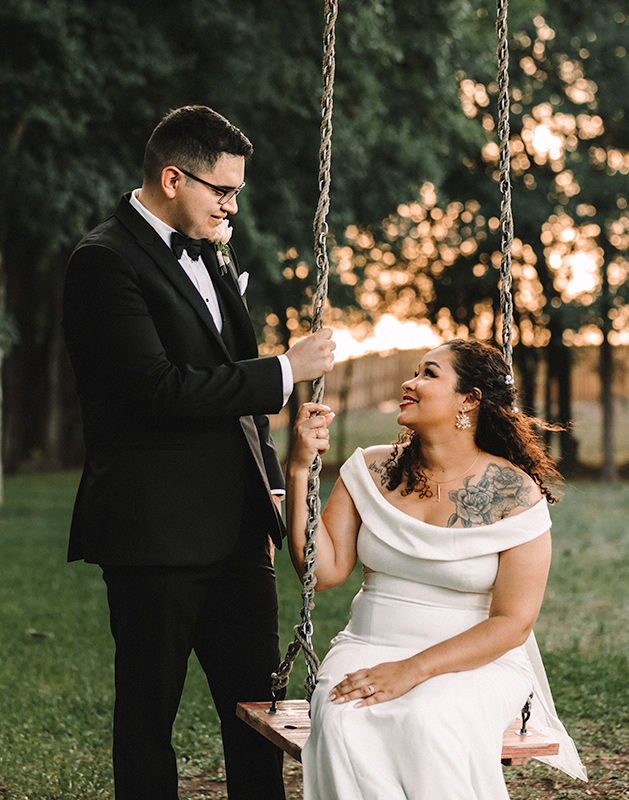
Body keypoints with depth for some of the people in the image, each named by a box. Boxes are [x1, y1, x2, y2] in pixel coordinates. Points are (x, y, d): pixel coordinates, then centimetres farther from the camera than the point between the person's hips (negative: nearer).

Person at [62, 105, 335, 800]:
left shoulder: (212, 255, 15)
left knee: (257, 704, 12)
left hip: (236, 528, 8)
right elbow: (161, 389, -22)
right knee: (148, 716, 5)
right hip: (155, 532, -8)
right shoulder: (104, 261, -12)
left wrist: (269, 484, 17)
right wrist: (286, 371, -15)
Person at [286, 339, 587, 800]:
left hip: (477, 663, -2)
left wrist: (415, 669, -21)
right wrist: (300, 470, -9)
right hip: (369, 649, 3)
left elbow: (512, 623, -9)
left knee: (429, 721, -35)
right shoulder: (371, 471, 4)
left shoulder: (515, 493, -7)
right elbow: (325, 571, -1)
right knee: (341, 718, -31)